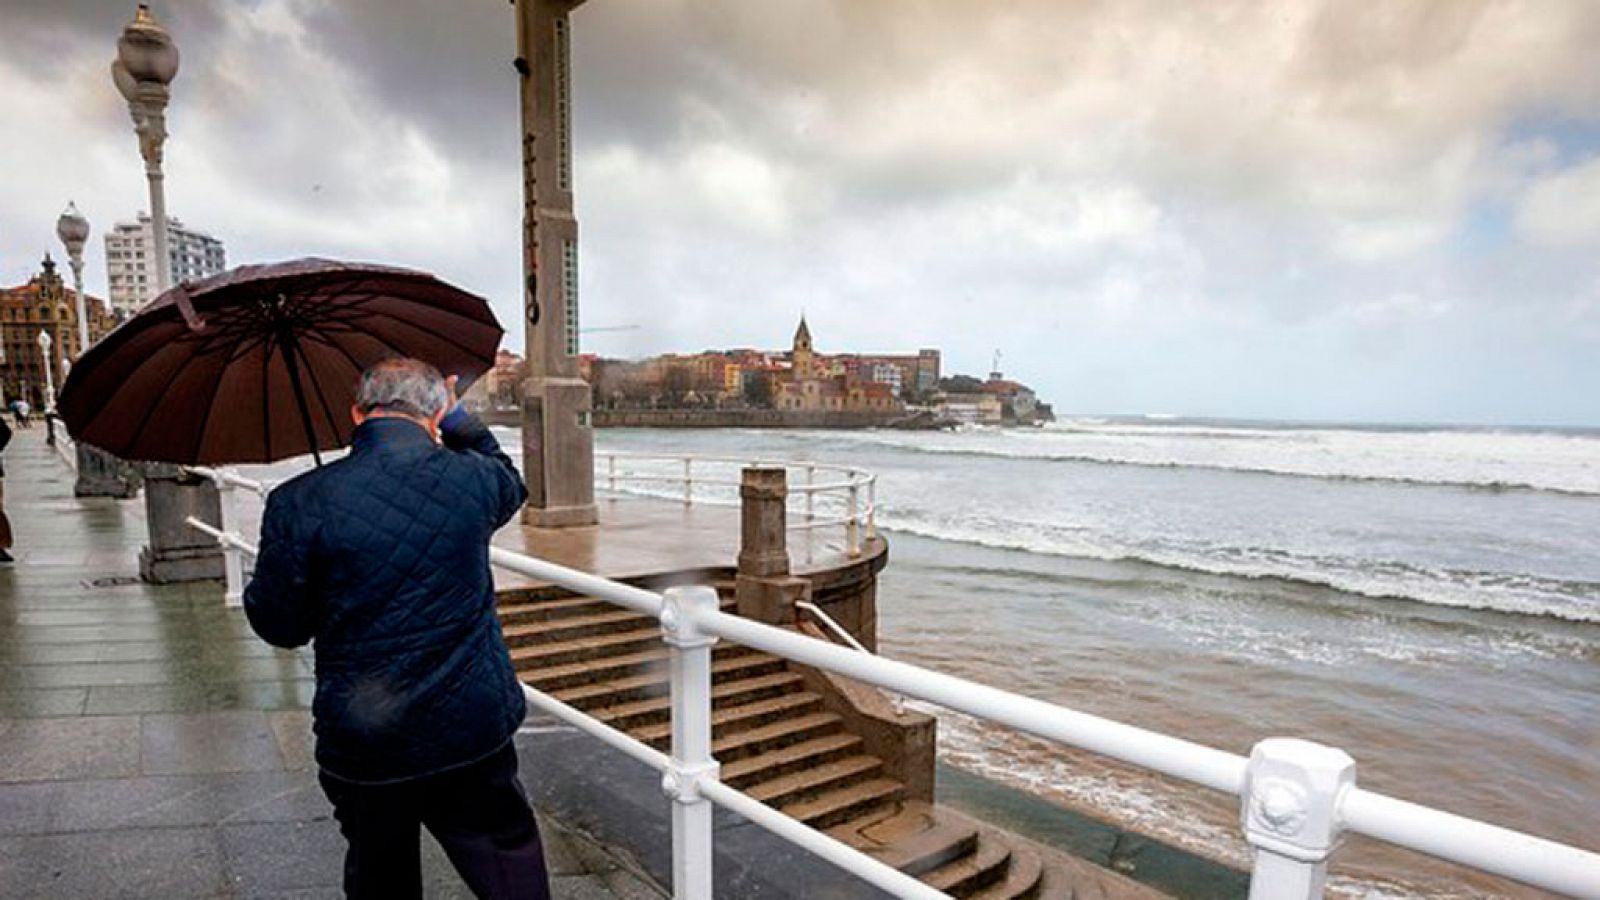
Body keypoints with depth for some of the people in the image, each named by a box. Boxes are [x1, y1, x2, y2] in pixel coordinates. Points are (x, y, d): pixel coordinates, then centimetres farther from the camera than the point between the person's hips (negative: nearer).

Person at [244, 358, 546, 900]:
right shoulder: (472, 480, -9)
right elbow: (509, 482, 17)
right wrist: (457, 418, 24)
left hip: (363, 747, 0)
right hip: (474, 728, 0)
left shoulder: (299, 504, -13)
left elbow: (277, 626, -3)